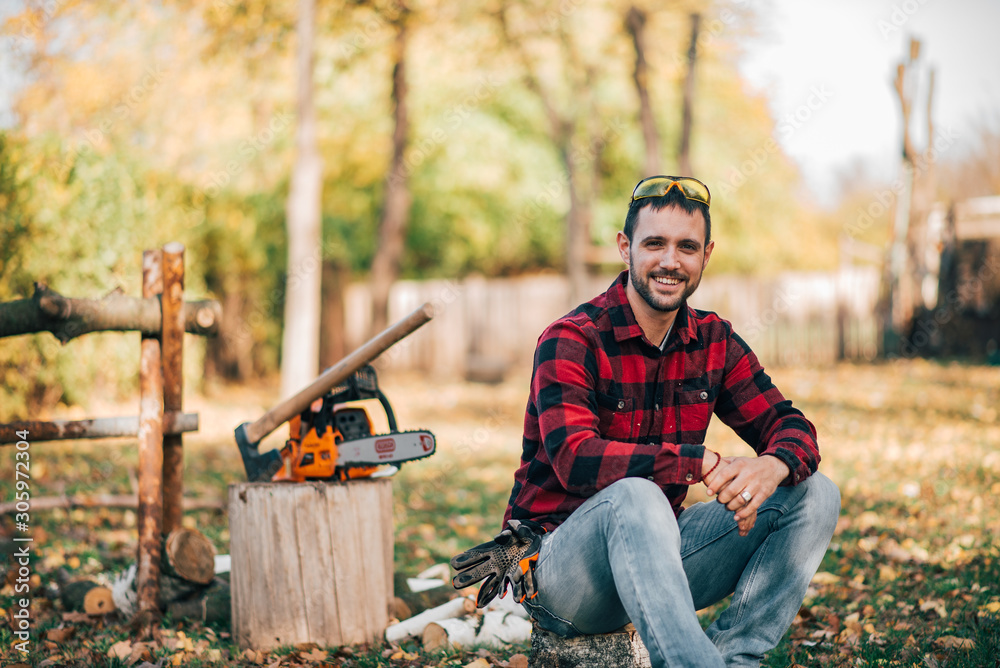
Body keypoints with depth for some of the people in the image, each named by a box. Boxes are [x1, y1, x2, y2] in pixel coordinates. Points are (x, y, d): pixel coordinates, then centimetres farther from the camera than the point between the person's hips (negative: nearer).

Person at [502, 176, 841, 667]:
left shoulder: (714, 342, 6)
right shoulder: (570, 342, -13)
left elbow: (789, 426, 2)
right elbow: (577, 459, -26)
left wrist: (773, 466, -23)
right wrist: (703, 463, -31)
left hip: (659, 555, 7)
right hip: (560, 573, -6)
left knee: (815, 496, -6)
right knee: (634, 495, -38)